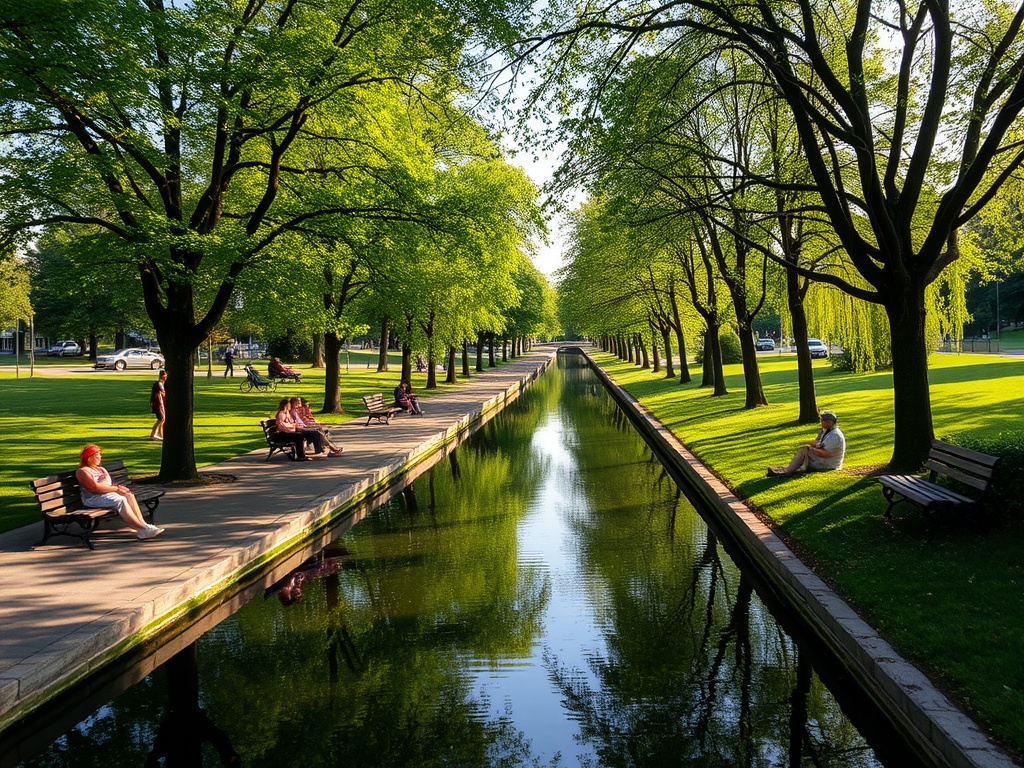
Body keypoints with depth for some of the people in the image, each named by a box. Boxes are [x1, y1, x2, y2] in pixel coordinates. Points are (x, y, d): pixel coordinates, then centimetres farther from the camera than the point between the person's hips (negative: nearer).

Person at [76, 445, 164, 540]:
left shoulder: (100, 468, 23)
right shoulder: (82, 471, -6)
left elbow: (109, 483, 20)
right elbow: (95, 487, -18)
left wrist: (119, 486, -4)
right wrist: (116, 488, -18)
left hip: (108, 493, 9)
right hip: (93, 498, -9)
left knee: (129, 495, -17)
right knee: (120, 500, -30)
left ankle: (143, 523, -29)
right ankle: (141, 529, -34)